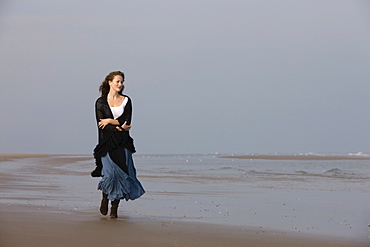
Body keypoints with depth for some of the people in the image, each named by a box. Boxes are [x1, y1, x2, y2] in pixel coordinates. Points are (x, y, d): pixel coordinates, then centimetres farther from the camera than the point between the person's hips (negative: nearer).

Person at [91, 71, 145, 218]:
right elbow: (101, 124, -4)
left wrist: (111, 121, -8)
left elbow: (127, 122, 1)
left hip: (123, 142, 2)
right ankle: (105, 198, 17)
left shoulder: (126, 101, 11)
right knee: (110, 175, -13)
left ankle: (114, 208, 1)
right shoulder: (101, 102, 5)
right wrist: (119, 127, -12)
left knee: (122, 174, -7)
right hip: (107, 142, -2)